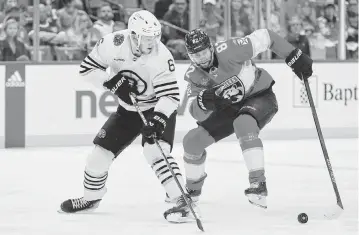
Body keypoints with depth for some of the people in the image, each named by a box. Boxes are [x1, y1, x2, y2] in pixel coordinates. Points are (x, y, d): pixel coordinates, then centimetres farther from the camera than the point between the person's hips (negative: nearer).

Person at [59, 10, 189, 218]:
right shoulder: (113, 44, -20)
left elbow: (171, 94, -29)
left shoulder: (161, 57, -29)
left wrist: (159, 118, -45)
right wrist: (110, 81, -26)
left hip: (158, 109, -4)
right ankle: (91, 198, 29)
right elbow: (87, 68, -11)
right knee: (101, 152, 5)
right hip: (127, 110, 4)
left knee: (155, 151, -29)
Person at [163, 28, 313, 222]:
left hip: (260, 96, -6)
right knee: (193, 140, -4)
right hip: (230, 107, 6)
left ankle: (259, 185, -37)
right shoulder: (193, 76, -11)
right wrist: (203, 101, -36)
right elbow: (197, 114, -12)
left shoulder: (229, 51, -27)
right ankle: (191, 194, 14)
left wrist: (295, 58, -18)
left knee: (243, 124, -39)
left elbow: (264, 37, -20)